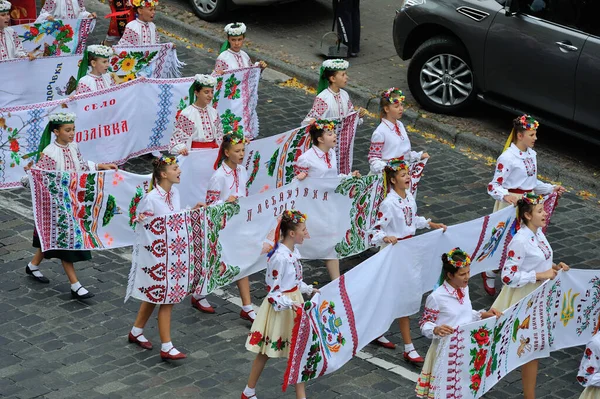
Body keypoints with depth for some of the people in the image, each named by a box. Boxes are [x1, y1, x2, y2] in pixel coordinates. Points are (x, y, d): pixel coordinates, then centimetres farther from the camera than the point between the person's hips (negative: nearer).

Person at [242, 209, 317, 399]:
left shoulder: (294, 251, 2)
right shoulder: (280, 257, -26)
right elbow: (273, 291, -22)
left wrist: (308, 290, 11)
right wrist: (289, 304, -33)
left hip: (293, 305, 9)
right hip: (280, 309, -9)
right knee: (266, 352, 7)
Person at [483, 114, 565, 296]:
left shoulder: (531, 154, 6)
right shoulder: (507, 158, -18)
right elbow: (494, 186, -20)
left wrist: (551, 188, 7)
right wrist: (508, 195, -37)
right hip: (510, 206, -7)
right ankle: (490, 275, 23)